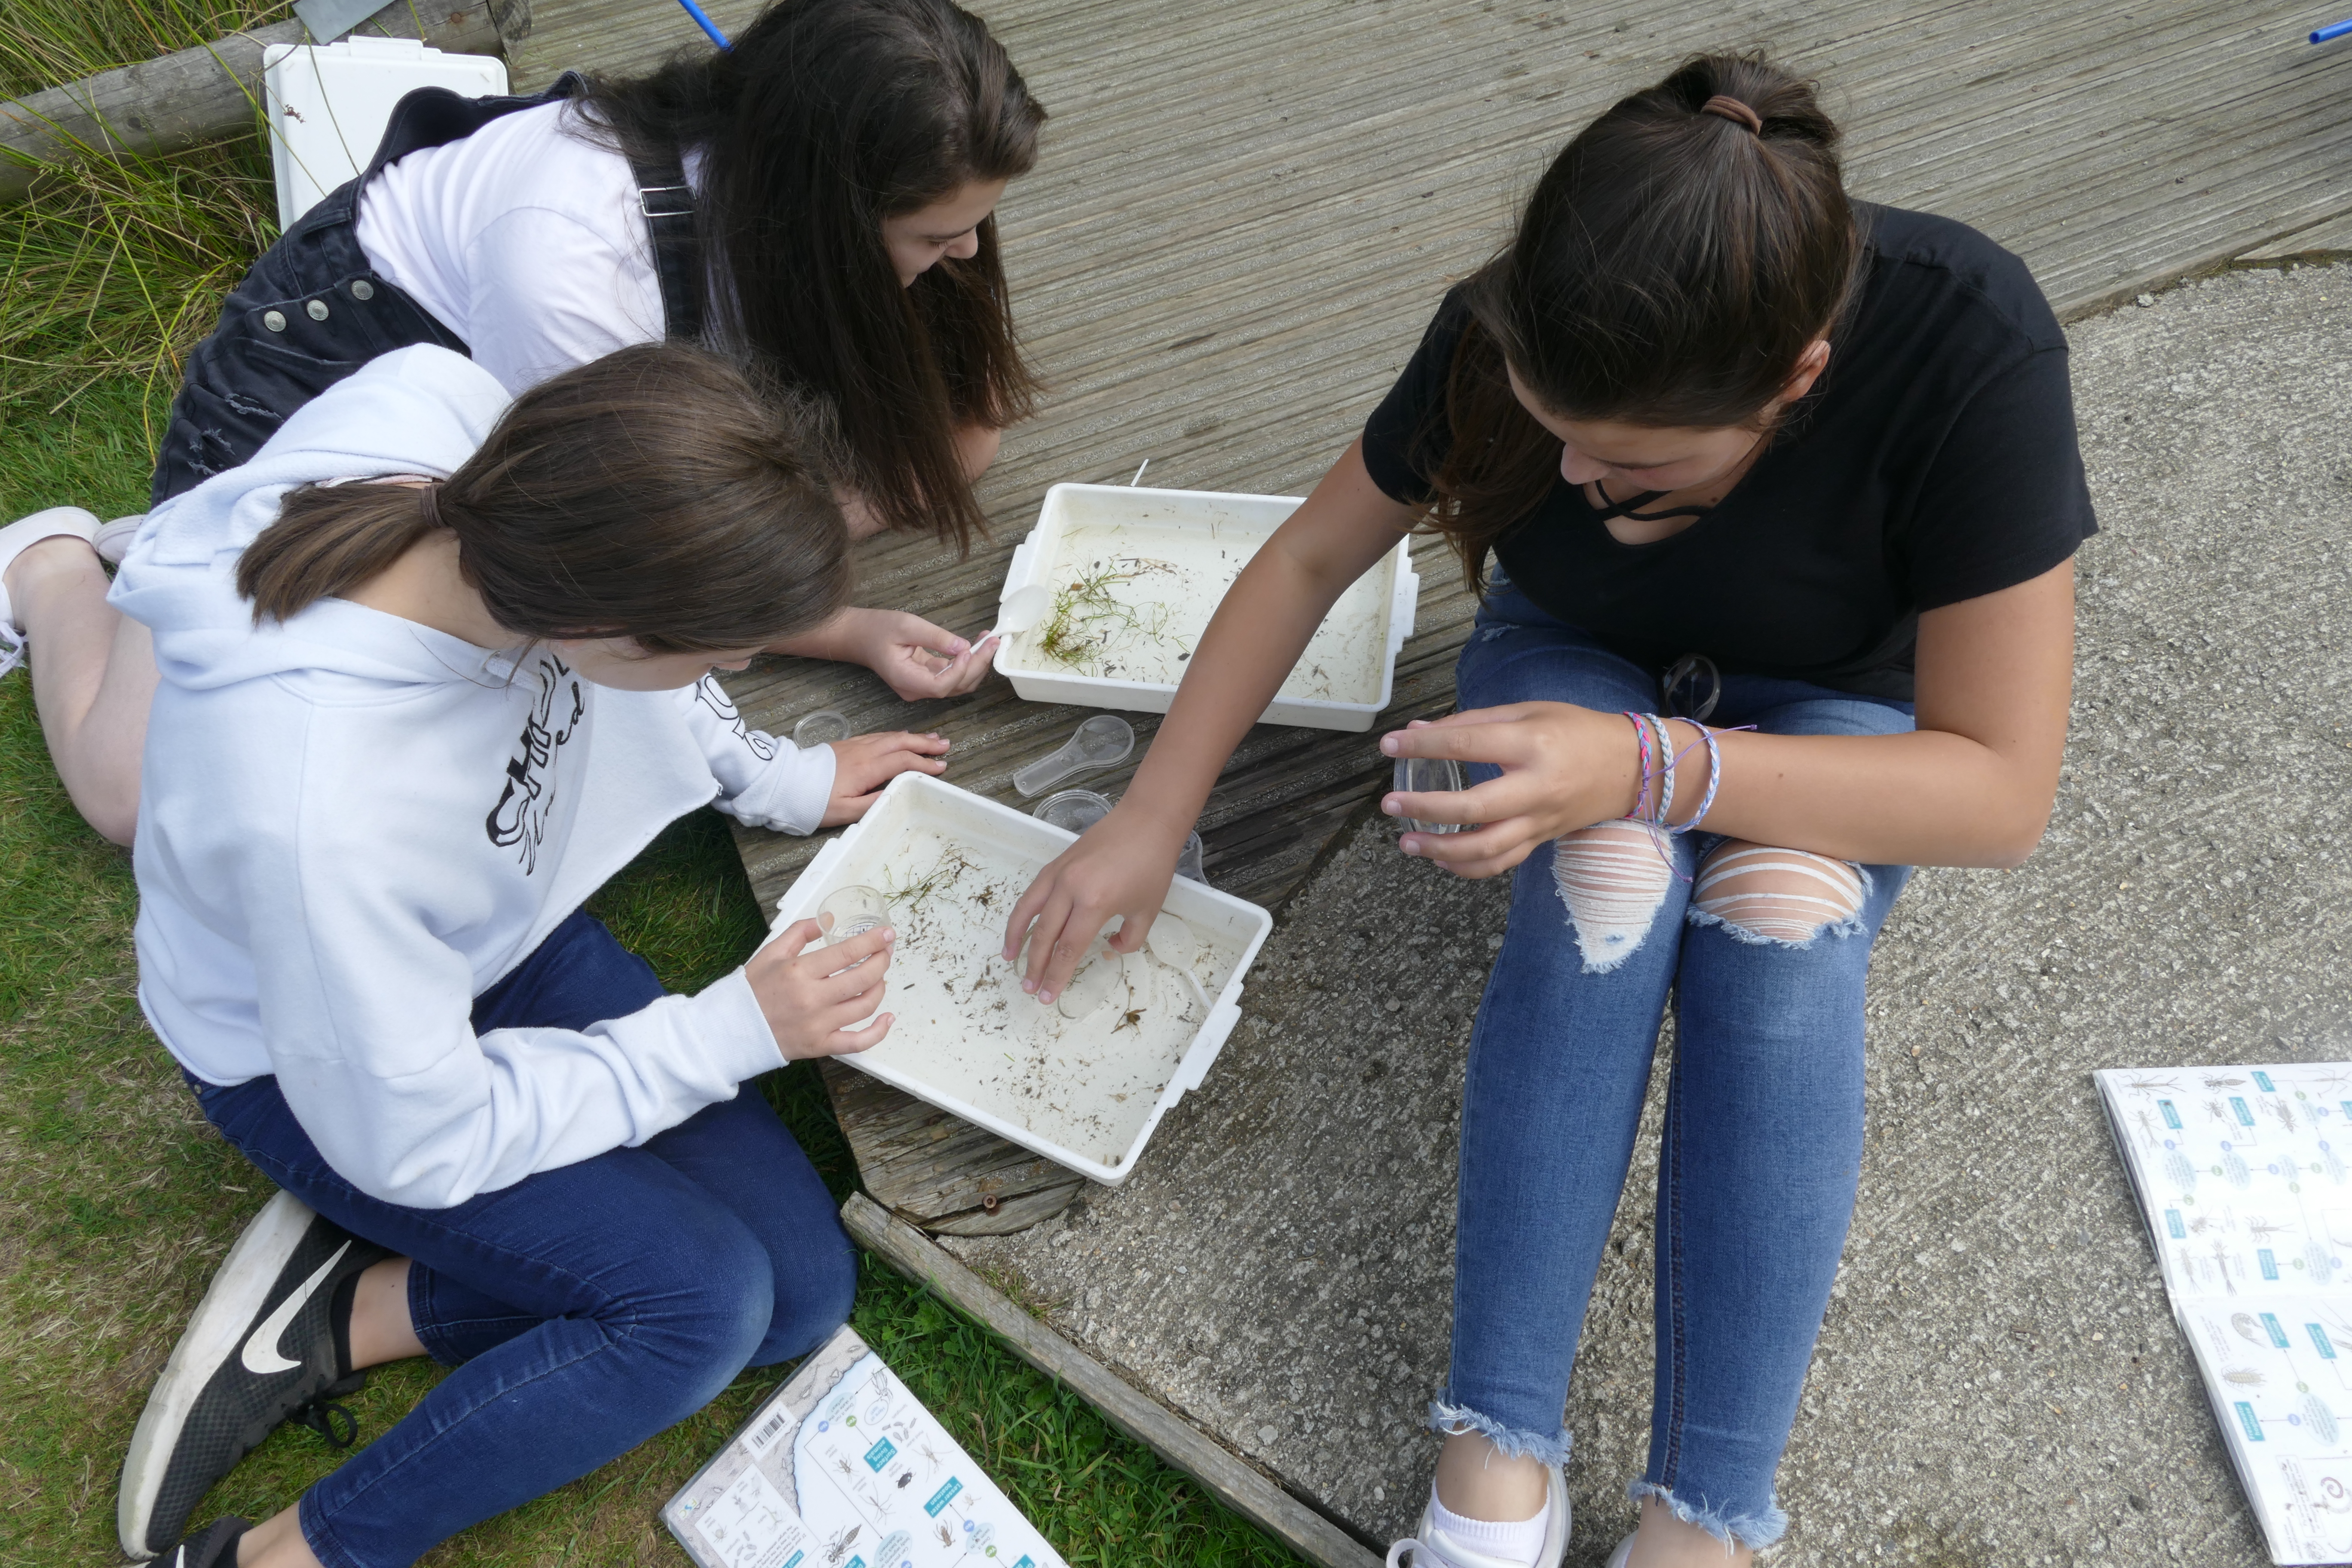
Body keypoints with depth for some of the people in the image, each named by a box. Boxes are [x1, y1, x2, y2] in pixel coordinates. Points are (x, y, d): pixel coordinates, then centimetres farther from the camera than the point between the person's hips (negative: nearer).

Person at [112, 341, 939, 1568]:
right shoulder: (319, 814, -42)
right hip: (322, 1056, -6)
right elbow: (418, 1140, -24)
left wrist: (772, 779, 2)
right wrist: (734, 1031, -17)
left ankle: (341, 1316, 5)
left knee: (807, 1285, 0)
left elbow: (615, 640, -1)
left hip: (503, 929, 6)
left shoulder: (458, 417, -27)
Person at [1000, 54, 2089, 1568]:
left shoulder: (1974, 353, -33)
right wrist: (1153, 819, -16)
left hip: (1835, 707, -1)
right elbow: (1309, 558, -12)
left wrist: (1645, 767, -43)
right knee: (1607, 883, -34)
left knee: (1782, 923, -35)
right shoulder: (1514, 334, -25)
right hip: (1574, 654, 1)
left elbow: (2000, 791, -30)